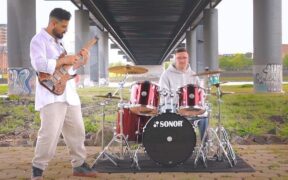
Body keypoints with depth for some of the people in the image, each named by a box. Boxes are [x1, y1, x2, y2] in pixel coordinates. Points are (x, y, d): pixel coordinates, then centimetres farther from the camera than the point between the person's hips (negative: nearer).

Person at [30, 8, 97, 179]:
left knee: (77, 131, 13)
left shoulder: (59, 41, 20)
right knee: (50, 134, -13)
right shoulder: (38, 40, -7)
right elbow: (39, 65, -24)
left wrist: (81, 61, 8)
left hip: (69, 95, 9)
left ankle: (79, 165, 26)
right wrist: (64, 60, -18)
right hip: (51, 96, -9)